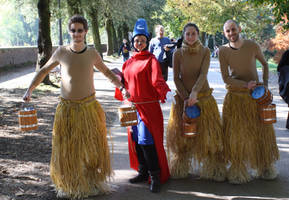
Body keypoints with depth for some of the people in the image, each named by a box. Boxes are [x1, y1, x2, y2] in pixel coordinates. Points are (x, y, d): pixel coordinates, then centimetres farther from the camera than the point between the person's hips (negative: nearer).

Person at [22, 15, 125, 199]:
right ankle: (69, 185, 24)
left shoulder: (92, 53, -2)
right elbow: (44, 70, 10)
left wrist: (121, 85, 6)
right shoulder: (62, 52, -4)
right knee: (66, 149, 5)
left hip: (89, 107, 1)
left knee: (92, 147, 7)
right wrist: (30, 89, 2)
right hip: (67, 109, 0)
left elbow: (105, 70, 16)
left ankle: (94, 182, 26)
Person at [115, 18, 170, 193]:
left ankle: (155, 176, 1)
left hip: (148, 107, -7)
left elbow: (157, 80, -23)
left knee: (147, 141, -9)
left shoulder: (151, 60, -9)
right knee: (136, 140, 12)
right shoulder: (129, 62, 12)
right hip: (133, 106, 7)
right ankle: (143, 172, 26)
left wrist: (165, 92, -39)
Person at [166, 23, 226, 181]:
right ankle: (179, 169, 20)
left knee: (207, 133, 0)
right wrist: (185, 97, -14)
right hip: (183, 97, 0)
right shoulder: (178, 53, -3)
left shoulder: (205, 52, -3)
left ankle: (213, 170, 11)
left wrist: (195, 92, -29)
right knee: (180, 133, 5)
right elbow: (176, 78, -3)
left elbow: (203, 74, -14)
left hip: (202, 96, 0)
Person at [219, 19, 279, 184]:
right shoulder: (223, 51, -6)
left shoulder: (252, 46, -5)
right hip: (235, 96, -1)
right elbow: (226, 78, -7)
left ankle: (265, 167, 22)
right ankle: (239, 170, 11)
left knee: (262, 131, 6)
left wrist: (265, 83, -1)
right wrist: (245, 85, -19)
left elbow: (265, 64, 12)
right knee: (237, 134, 0)